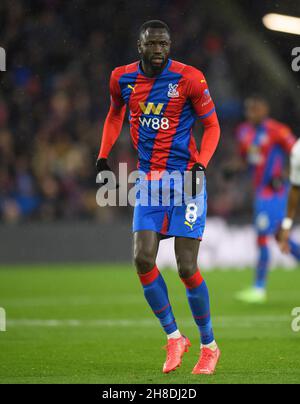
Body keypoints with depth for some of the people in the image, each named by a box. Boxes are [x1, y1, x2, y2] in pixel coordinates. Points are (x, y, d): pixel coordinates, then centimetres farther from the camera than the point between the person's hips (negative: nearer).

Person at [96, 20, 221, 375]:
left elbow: (211, 125, -1)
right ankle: (174, 337, 7)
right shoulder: (122, 78, 2)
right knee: (143, 260, -9)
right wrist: (103, 156, 10)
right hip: (149, 179, 4)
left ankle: (209, 346, 12)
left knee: (187, 268, -5)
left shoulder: (188, 78, -10)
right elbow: (115, 115, 21)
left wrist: (200, 165, -16)